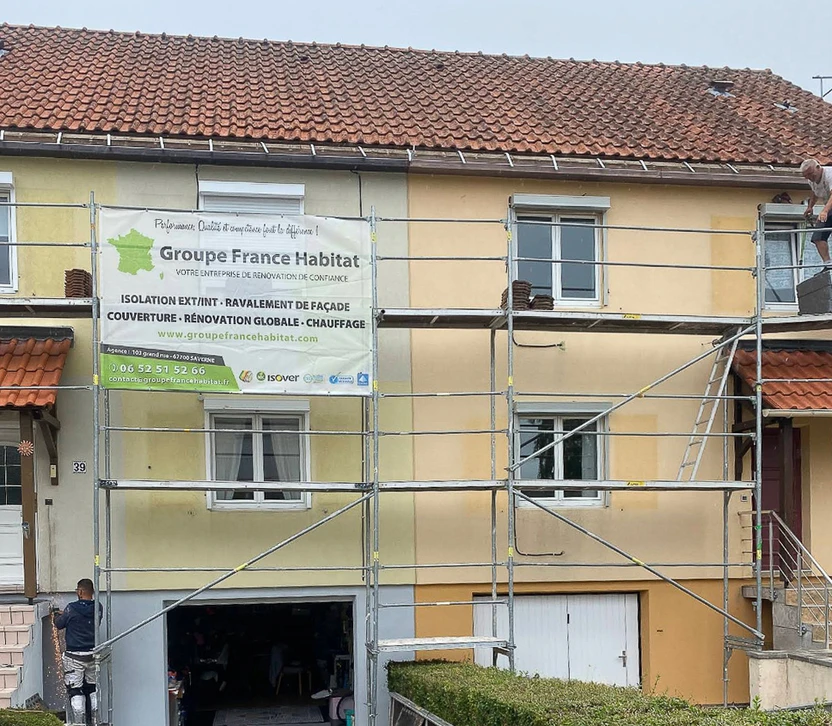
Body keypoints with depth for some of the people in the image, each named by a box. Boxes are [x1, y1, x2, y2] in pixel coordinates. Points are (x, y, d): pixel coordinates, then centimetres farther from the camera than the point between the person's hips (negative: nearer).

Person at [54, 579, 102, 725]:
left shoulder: (72, 609, -16)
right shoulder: (97, 608, -3)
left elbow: (59, 625, -2)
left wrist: (58, 616, 24)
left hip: (75, 656, -5)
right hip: (92, 654, 5)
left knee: (75, 691, 3)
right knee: (93, 688, 17)